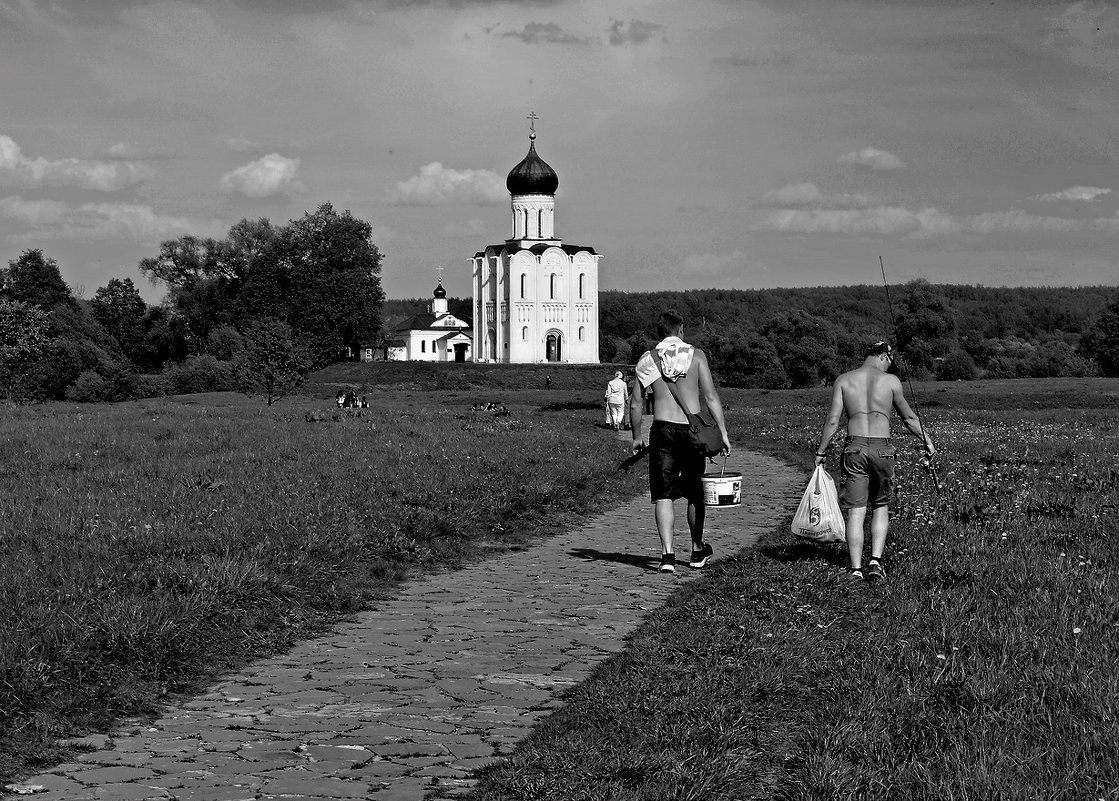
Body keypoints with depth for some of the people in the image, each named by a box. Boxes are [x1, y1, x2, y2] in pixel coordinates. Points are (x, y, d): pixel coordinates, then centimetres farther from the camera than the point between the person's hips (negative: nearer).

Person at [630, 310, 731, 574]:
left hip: (662, 430, 0)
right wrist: (723, 433, -2)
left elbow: (635, 404, 5)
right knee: (695, 493, 16)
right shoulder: (696, 355, 2)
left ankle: (667, 553, -13)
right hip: (692, 430, 0)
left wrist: (637, 437, 16)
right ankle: (697, 552, 30)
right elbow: (711, 397, -4)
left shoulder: (648, 359, 5)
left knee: (663, 495, 1)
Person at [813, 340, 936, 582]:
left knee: (855, 512, 3)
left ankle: (856, 569, -1)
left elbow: (832, 420, 1)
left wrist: (821, 452, 10)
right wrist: (927, 441, 27)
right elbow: (908, 418, 14)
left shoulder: (843, 380, 6)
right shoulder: (890, 381, 4)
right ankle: (876, 560, 2)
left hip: (854, 447, 0)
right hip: (882, 448, 0)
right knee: (881, 507, 17)